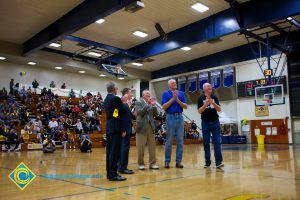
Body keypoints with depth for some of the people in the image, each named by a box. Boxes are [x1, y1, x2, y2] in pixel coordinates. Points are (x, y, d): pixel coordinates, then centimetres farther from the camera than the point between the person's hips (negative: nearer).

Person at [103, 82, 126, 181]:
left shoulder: (106, 100, 15)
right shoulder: (116, 99, -12)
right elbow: (121, 114, -14)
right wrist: (123, 129, -11)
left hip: (109, 129, 9)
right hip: (116, 129, -9)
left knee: (110, 151, 12)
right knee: (115, 152, -6)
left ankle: (109, 173, 19)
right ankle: (113, 174, -4)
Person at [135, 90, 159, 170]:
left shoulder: (151, 103, 13)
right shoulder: (138, 103, 0)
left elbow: (156, 114, 6)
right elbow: (140, 112, -15)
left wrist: (153, 105, -8)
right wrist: (147, 104, -17)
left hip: (151, 126, 4)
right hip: (142, 127, -4)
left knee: (152, 146, 5)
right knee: (141, 146, 0)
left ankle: (152, 163, 12)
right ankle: (141, 164, 11)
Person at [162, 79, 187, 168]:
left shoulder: (181, 93, 11)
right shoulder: (165, 94, 3)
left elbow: (185, 106, 4)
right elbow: (164, 107, -8)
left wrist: (177, 99, -8)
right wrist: (172, 98, -11)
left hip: (180, 117, 3)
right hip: (170, 117, -3)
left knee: (180, 141, 3)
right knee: (169, 141, 1)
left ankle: (178, 161, 12)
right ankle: (167, 161, 11)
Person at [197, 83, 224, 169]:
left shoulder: (214, 98, 7)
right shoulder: (201, 98, -1)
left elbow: (219, 109, -2)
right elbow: (199, 111, -8)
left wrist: (212, 103, -18)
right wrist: (205, 104, -23)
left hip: (215, 122, 2)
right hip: (205, 123, -2)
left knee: (217, 142, -3)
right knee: (206, 143, 3)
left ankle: (219, 162, -3)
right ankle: (207, 162, 11)